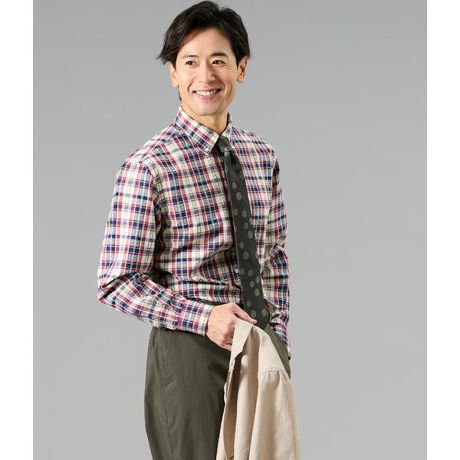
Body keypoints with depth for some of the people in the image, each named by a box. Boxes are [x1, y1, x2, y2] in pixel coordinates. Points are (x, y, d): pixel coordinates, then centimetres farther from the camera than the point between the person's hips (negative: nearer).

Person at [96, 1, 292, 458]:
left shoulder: (262, 155, 5)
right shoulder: (148, 166, -13)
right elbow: (116, 283, -12)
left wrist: (278, 338, 6)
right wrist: (205, 318, -19)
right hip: (189, 351, -5)